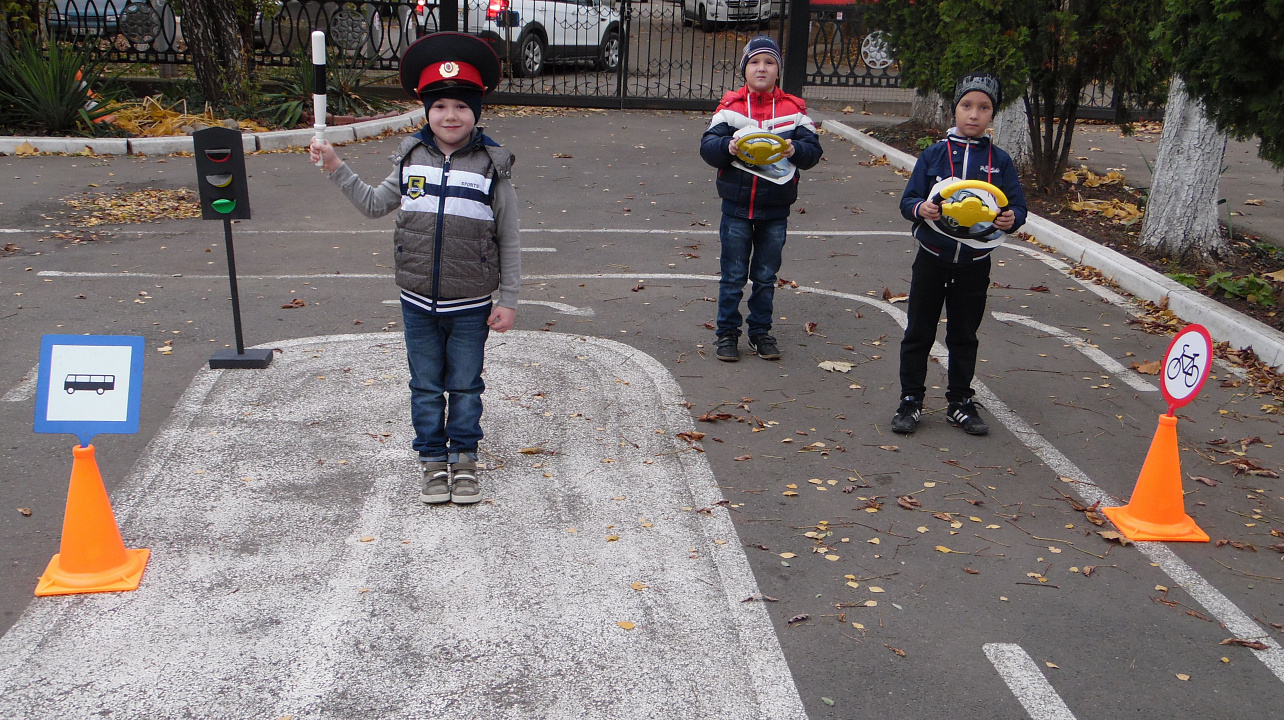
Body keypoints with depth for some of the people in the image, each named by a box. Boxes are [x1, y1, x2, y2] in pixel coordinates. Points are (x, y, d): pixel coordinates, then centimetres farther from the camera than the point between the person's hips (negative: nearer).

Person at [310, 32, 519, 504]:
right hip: (417, 301, 3)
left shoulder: (492, 165, -8)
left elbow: (509, 240, -5)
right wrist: (335, 167, 8)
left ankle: (464, 458, 28)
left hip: (470, 305, -3)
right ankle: (433, 460, 27)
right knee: (425, 386, 13)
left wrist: (508, 301, -6)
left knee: (465, 386, 11)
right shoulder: (412, 158, 3)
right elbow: (374, 205, 17)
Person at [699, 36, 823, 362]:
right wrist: (728, 146, -27)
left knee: (766, 276, 12)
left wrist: (795, 150, -23)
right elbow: (707, 146, -6)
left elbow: (813, 150, -1)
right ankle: (727, 332, 19)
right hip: (737, 204, -1)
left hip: (776, 210, 1)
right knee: (733, 275, 7)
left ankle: (761, 332, 26)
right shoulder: (730, 106, -1)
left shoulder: (794, 109, 2)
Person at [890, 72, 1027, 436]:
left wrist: (1011, 219, -19)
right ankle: (910, 401, 17)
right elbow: (907, 200, -1)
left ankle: (960, 403, 24)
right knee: (919, 332, 6)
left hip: (974, 264, 1)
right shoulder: (934, 154, -1)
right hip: (932, 258, -1)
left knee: (964, 336, 12)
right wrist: (920, 208, -22)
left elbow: (1018, 206, 4)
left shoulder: (1000, 160, 1)